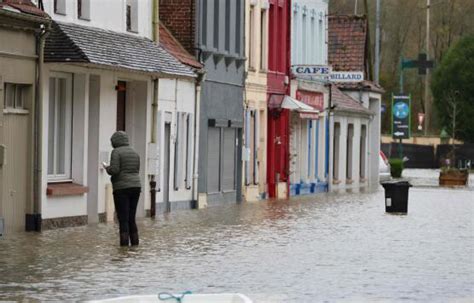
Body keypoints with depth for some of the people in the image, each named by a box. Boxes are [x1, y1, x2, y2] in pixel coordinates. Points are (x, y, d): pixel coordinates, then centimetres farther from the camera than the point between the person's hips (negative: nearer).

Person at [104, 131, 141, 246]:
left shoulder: (116, 152, -8)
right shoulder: (134, 152, 13)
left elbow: (114, 170, -16)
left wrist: (107, 168, 5)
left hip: (122, 188, -6)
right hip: (136, 187, 7)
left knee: (123, 220, -6)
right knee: (132, 219, 12)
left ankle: (124, 247, -8)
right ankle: (135, 246, 13)